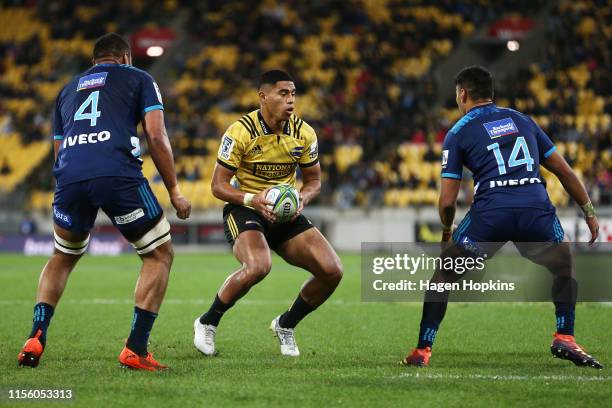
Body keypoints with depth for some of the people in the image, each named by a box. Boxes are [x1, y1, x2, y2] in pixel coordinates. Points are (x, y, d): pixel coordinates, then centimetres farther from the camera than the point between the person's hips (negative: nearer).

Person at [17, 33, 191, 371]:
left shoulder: (68, 88, 32)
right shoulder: (138, 78, 21)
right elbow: (156, 136, 8)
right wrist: (174, 191, 13)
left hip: (69, 177, 4)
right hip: (118, 174, -4)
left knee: (62, 257, 30)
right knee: (159, 255, 14)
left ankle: (36, 339, 14)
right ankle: (135, 350, 4)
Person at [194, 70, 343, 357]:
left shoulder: (304, 133, -3)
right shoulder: (241, 132, -15)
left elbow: (313, 180, 9)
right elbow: (218, 185, -12)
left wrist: (302, 198, -14)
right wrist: (252, 199, -29)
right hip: (243, 209, -5)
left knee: (332, 271, -12)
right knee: (258, 266, -36)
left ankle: (285, 325, 15)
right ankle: (207, 323, -10)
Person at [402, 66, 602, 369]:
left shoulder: (458, 133, 13)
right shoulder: (522, 120, 24)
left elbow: (447, 201, 9)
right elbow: (563, 170, 23)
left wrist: (447, 231, 30)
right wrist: (589, 213, 32)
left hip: (489, 212, -2)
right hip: (536, 207, 2)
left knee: (443, 276, 18)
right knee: (564, 269, 29)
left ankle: (422, 351, 14)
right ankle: (565, 338, 14)